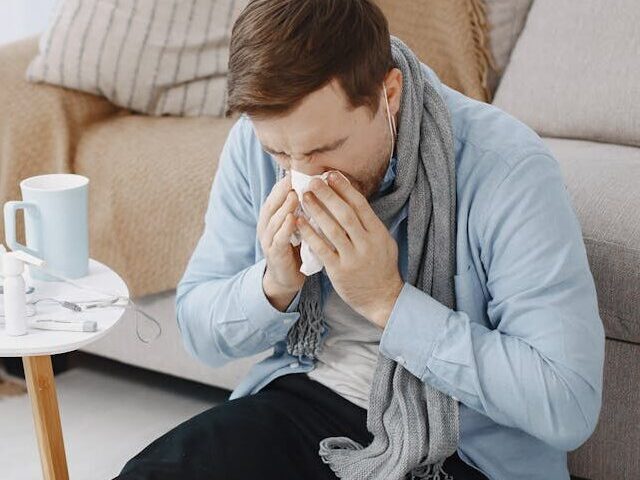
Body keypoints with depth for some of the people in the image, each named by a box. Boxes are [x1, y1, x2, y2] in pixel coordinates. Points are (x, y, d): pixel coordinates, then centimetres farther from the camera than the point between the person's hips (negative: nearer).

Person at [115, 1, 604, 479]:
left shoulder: (509, 169, -23)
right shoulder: (255, 141, -8)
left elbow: (570, 406, -25)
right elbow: (201, 333, 2)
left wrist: (388, 301, -28)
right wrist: (275, 284, -20)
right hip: (303, 402, 4)